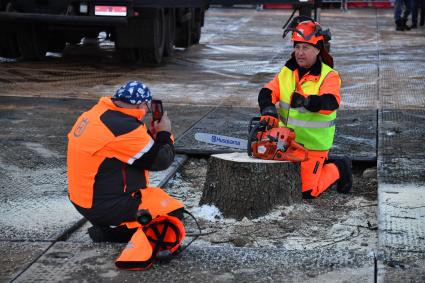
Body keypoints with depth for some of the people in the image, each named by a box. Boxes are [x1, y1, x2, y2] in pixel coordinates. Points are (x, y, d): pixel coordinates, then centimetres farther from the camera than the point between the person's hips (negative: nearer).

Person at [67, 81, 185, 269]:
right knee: (173, 212, -2)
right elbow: (161, 161, -14)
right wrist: (164, 134, 2)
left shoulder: (95, 113, 3)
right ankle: (110, 233, -5)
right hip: (104, 207, -9)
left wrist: (151, 134, 8)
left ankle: (107, 227, 9)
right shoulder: (125, 128, -24)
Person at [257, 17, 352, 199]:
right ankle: (321, 166, 32)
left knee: (307, 191, -8)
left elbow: (331, 103, -29)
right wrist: (268, 109, -29)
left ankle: (339, 169, 19)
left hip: (313, 145, -6)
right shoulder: (286, 72, 4)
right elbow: (268, 92, -7)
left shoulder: (329, 76, -12)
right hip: (287, 142, 6)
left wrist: (307, 101, -47)